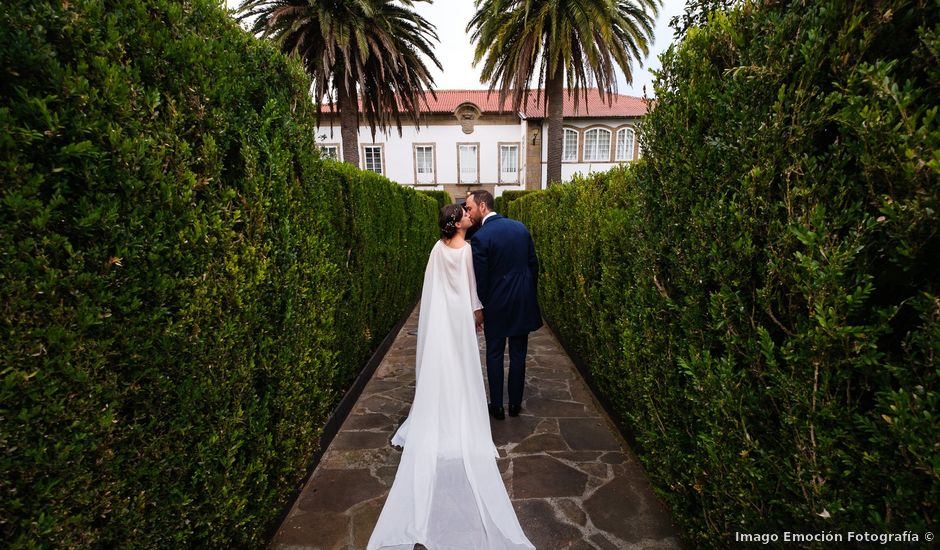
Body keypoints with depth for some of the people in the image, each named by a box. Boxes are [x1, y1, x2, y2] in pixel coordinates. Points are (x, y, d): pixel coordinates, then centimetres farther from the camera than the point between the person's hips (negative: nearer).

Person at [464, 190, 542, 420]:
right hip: (524, 302, 5)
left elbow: (480, 278, -12)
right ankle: (515, 404, 25)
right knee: (518, 355, 13)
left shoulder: (480, 237, -16)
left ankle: (497, 406, 21)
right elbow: (534, 263, 6)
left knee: (494, 355, 11)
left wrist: (479, 308, 2)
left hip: (497, 305, -4)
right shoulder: (520, 227, 1)